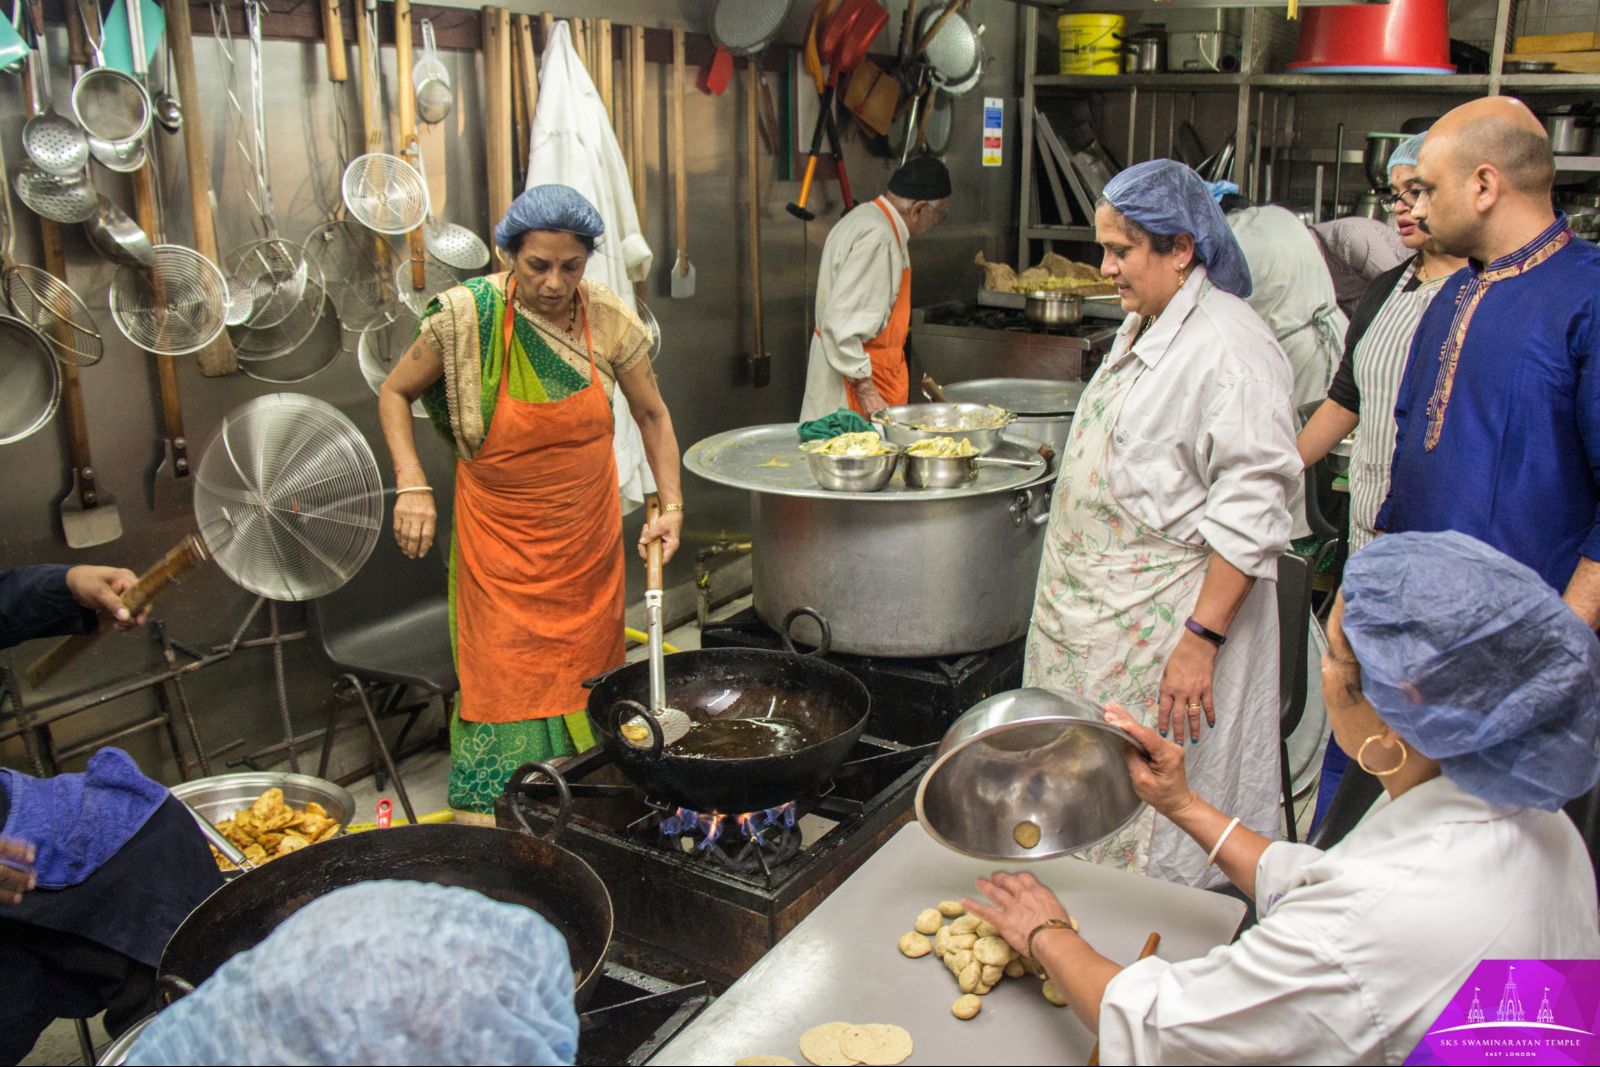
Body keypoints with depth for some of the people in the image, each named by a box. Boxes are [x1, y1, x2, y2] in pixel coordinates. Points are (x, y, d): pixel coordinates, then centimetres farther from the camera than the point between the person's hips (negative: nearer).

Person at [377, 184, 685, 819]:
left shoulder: (610, 319, -8)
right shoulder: (467, 315, -15)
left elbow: (651, 414, 6)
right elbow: (395, 392, -1)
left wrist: (672, 505, -4)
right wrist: (411, 486, -13)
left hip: (588, 534, 3)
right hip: (500, 541, -3)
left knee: (587, 680, 11)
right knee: (508, 689, -2)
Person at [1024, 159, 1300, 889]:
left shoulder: (1228, 348, -19)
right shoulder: (1143, 328, 12)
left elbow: (1252, 514, -22)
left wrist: (1201, 639, -24)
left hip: (1167, 624, -9)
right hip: (1102, 613, 10)